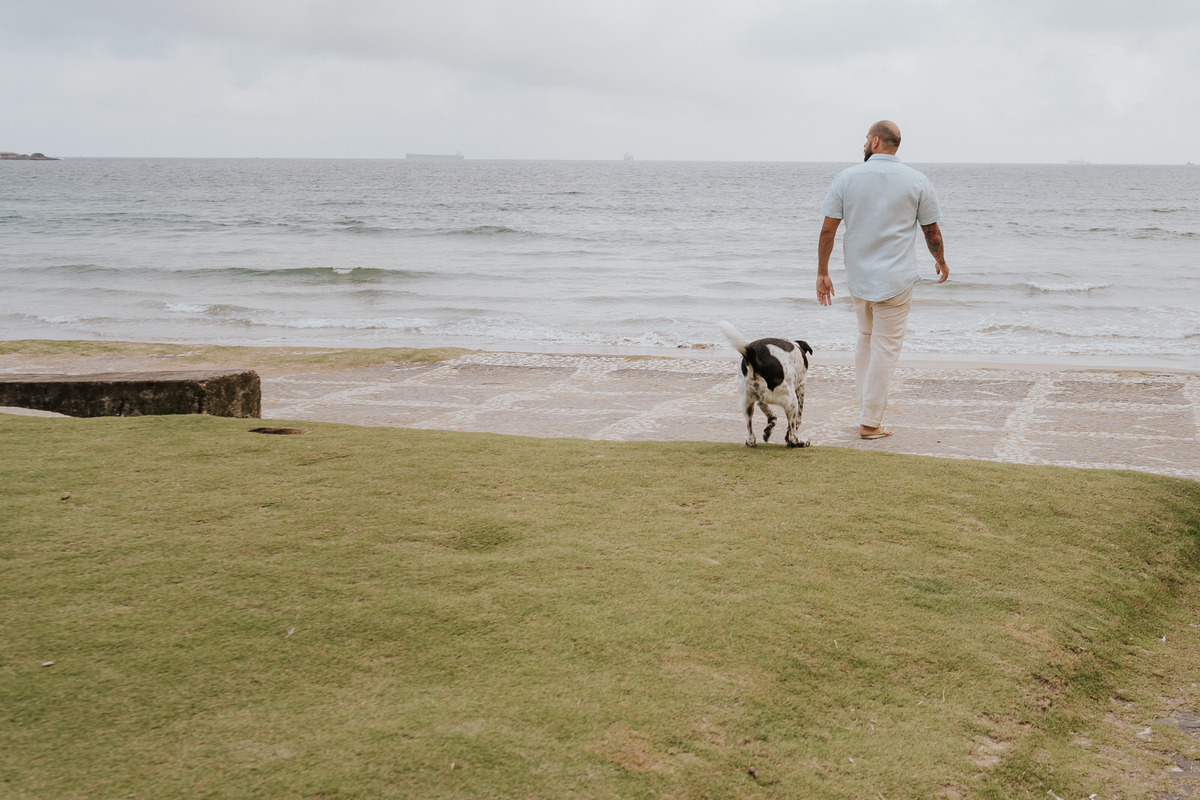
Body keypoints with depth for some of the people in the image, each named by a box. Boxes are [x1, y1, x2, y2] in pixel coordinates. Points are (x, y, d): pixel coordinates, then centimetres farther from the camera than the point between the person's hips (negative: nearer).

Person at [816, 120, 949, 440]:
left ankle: (866, 410, 25)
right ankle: (870, 423, 5)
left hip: (858, 278, 2)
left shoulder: (847, 177, -2)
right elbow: (932, 232, 5)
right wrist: (941, 262, 23)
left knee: (866, 339, 22)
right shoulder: (917, 182, -3)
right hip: (895, 280, -2)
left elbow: (828, 229, -3)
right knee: (885, 348, 3)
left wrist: (822, 273, 5)